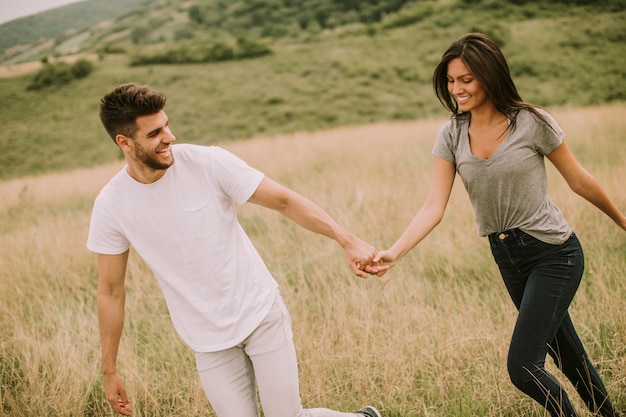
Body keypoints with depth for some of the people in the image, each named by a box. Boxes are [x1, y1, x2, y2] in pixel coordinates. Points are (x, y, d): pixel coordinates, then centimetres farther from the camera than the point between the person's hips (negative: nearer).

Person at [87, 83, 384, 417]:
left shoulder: (208, 162, -13)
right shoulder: (110, 206, -8)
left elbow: (285, 201, -9)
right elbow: (110, 291, 1)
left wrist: (347, 241, -21)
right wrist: (109, 371, 5)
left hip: (261, 314, -2)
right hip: (208, 340, 2)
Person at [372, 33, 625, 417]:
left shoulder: (531, 122, -13)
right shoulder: (452, 135, -2)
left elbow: (580, 181, -1)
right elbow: (434, 206, -10)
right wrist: (393, 253, -24)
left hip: (553, 254, -5)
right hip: (507, 257, 5)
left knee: (522, 367, -12)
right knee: (567, 356, 19)